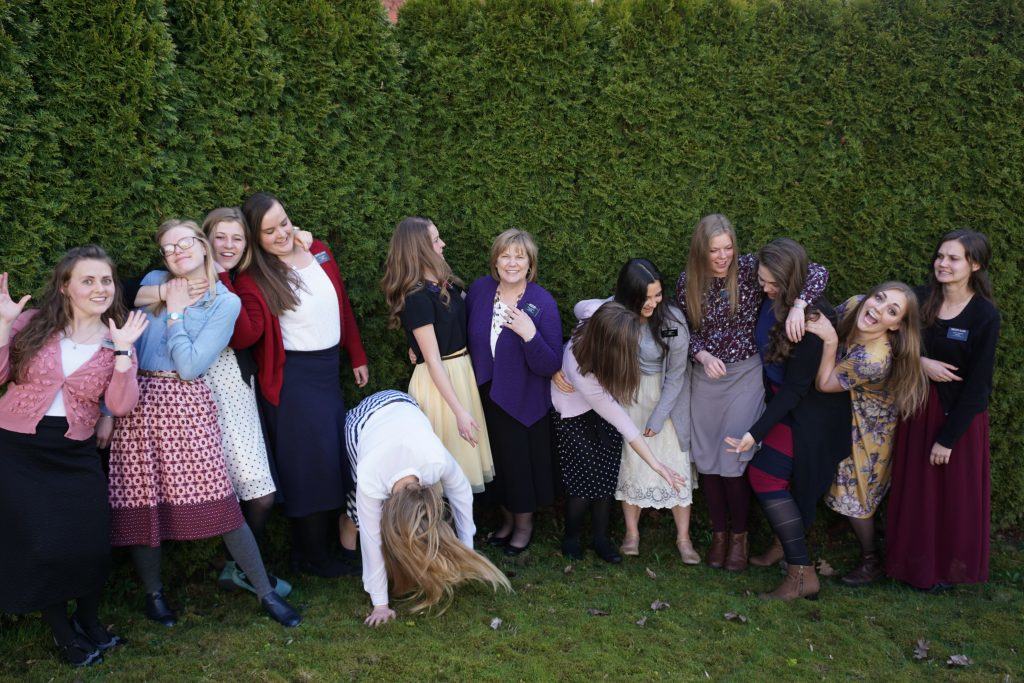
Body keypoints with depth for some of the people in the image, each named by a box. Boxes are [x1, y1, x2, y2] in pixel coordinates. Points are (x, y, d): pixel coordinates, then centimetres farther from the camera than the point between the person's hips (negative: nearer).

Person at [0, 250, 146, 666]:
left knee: (90, 542, 2)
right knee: (39, 544, 0)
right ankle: (61, 630, 25)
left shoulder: (115, 340, 1)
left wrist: (123, 350, -19)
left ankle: (88, 620, 32)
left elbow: (120, 406, -10)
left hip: (74, 454, 1)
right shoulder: (33, 324, -1)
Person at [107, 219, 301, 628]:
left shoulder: (225, 302, -2)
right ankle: (153, 592, 29)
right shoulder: (152, 283, 7)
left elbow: (190, 367, -10)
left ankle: (265, 592, 8)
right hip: (137, 401, 3)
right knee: (142, 503, 6)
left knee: (221, 501, -5)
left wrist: (175, 313, -6)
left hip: (187, 406, -3)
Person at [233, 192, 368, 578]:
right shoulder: (252, 280, -12)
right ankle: (312, 557, 18)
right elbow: (245, 336, -26)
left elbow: (343, 307, 13)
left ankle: (327, 540, 33)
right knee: (309, 463, 0)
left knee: (335, 458, 15)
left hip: (329, 370, 7)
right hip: (293, 380, -6)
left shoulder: (319, 254, 4)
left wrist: (357, 357, 16)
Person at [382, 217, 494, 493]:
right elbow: (433, 360, -20)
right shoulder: (417, 298, -20)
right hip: (439, 379, -8)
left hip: (463, 369, 8)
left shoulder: (445, 283, 4)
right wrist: (459, 411, -21)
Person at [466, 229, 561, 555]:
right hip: (487, 395, 4)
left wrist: (530, 334, -35)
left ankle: (524, 523, 38)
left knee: (521, 463, 12)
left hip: (524, 401, -4)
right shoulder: (479, 289, -8)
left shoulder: (543, 303, -19)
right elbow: (466, 336, 10)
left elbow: (551, 366, -21)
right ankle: (507, 518, 43)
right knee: (498, 461, 19)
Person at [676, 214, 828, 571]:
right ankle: (719, 532, 25)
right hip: (705, 376, 3)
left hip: (745, 373, -3)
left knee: (734, 459, -3)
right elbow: (685, 330, 6)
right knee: (707, 458, 7)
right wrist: (702, 355, -14)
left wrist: (797, 306, -31)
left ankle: (739, 536, 19)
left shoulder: (750, 269, -12)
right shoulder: (687, 282, -3)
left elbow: (817, 273, -14)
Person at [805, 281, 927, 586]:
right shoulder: (853, 305, -23)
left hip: (868, 432, -7)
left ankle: (871, 561, 36)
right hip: (844, 418, 7)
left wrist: (830, 340, -36)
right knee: (845, 487, 25)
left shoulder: (874, 361, -42)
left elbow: (825, 384, -29)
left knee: (853, 498, 11)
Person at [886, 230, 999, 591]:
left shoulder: (985, 315, -14)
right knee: (914, 490, 14)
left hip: (959, 415, -4)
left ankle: (945, 568, 31)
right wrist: (920, 362, -20)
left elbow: (977, 385, -14)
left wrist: (948, 437, -13)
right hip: (918, 408, 4)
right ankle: (914, 562, 33)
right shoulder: (920, 300, -3)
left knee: (954, 493, 10)